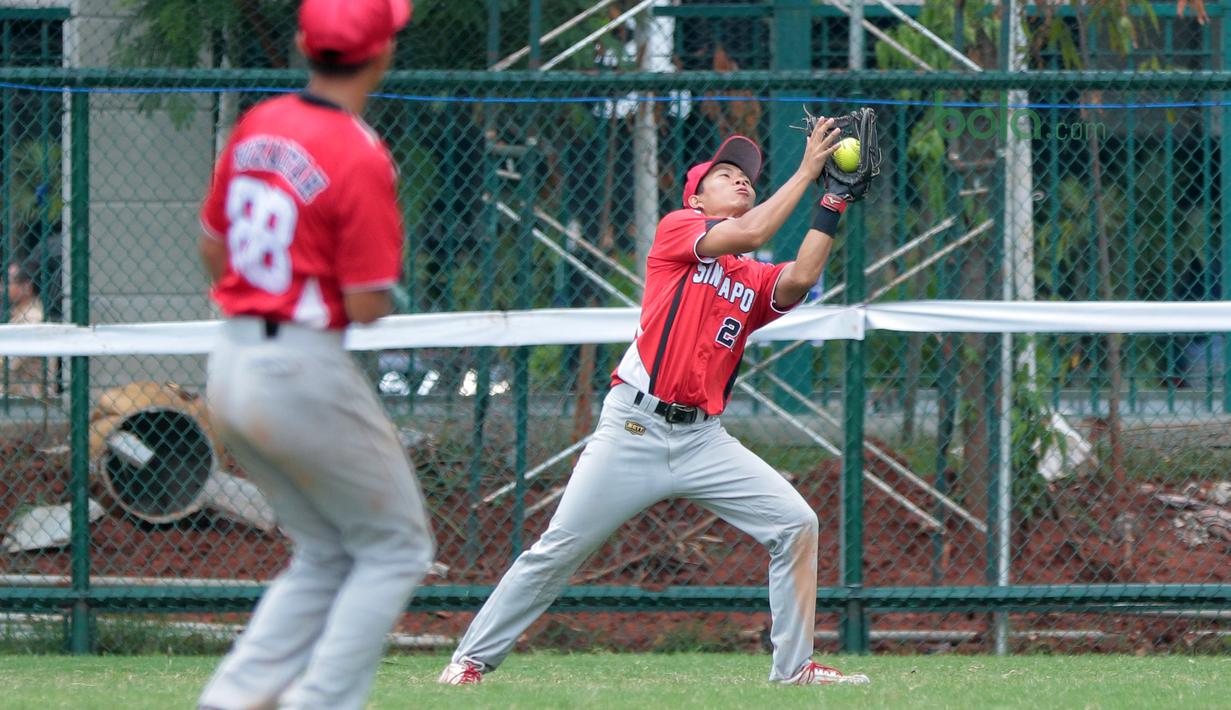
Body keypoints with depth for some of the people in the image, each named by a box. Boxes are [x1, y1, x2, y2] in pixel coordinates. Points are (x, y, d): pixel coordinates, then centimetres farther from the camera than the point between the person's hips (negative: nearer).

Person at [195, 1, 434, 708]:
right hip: (305, 374, -8)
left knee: (326, 554, 19)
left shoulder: (257, 126, 4)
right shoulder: (361, 159, -18)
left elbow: (213, 249, 14)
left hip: (231, 365, 8)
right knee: (397, 546, 8)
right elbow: (367, 305, -17)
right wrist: (386, 270, 3)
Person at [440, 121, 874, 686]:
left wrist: (833, 204, -7)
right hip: (634, 428, -5)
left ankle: (794, 666, 3)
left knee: (796, 524, -6)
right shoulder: (676, 228, 2)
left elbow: (798, 279, -8)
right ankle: (472, 658, 6)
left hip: (703, 441, 5)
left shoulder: (755, 282, 15)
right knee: (559, 551, -5)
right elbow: (749, 234, -14)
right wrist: (807, 171, -9)